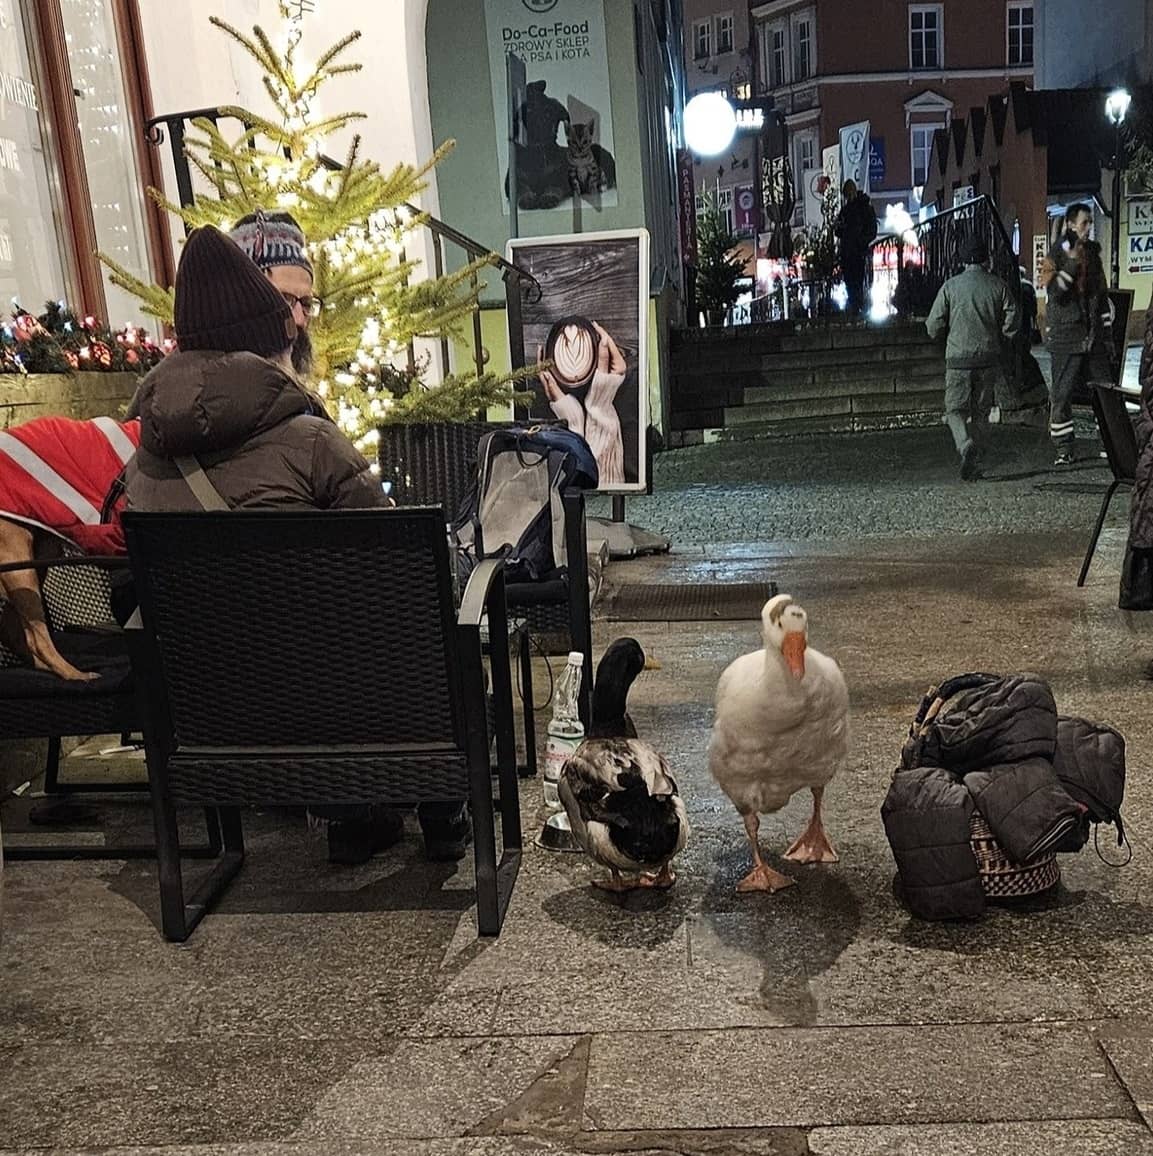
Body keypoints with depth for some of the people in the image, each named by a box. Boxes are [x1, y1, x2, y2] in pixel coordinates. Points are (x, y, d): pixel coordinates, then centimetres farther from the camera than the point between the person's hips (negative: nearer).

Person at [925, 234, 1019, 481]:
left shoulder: (950, 286, -2)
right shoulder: (998, 286, 1)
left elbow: (934, 327, -3)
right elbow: (1013, 319, -4)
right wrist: (998, 341, 13)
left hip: (959, 358, -2)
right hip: (989, 358, 2)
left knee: (955, 410, 4)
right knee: (981, 412, 12)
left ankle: (966, 444, -23)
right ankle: (975, 463, 12)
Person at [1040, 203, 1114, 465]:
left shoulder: (1093, 251, 12)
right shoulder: (1055, 256, -4)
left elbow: (1102, 293, 17)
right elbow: (1055, 292, -18)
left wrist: (1106, 332, 14)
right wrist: (1072, 261, -23)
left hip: (1094, 335, 5)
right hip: (1067, 337, -5)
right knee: (1061, 394, -2)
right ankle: (1064, 448, 6)